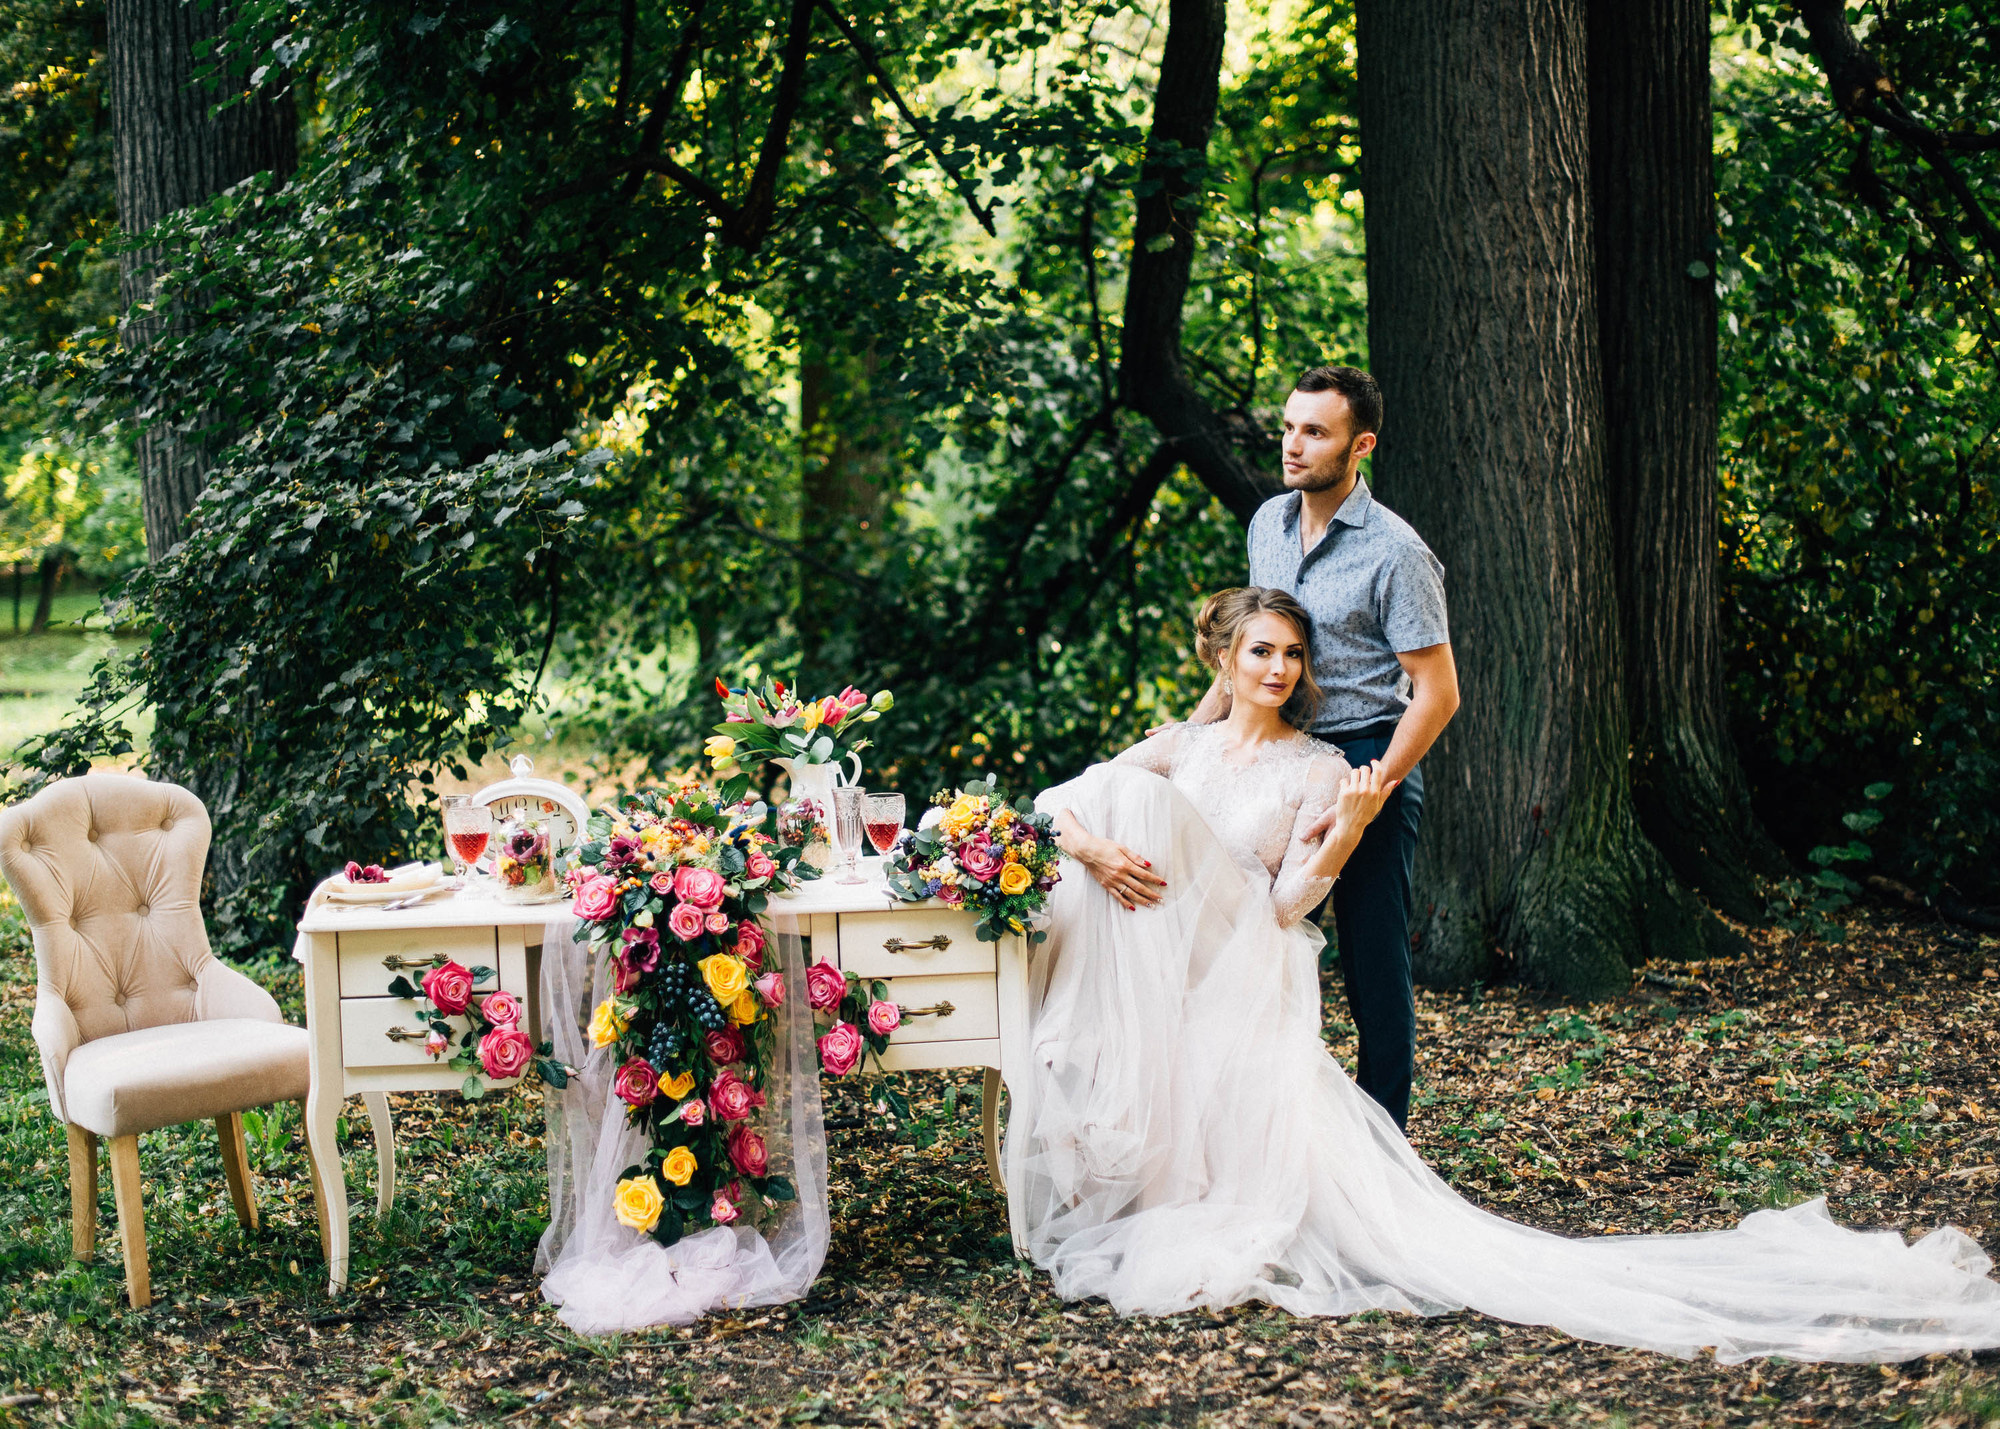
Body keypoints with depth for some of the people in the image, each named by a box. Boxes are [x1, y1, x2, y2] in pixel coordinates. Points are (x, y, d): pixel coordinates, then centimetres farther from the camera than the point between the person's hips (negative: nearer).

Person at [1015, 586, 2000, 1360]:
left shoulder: (1317, 773, 6)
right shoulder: (1178, 747, 16)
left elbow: (1286, 906, -4)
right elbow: (1054, 803, 7)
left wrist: (1349, 825, -19)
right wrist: (1093, 847, -15)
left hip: (1244, 987, -3)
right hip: (1143, 984, 3)